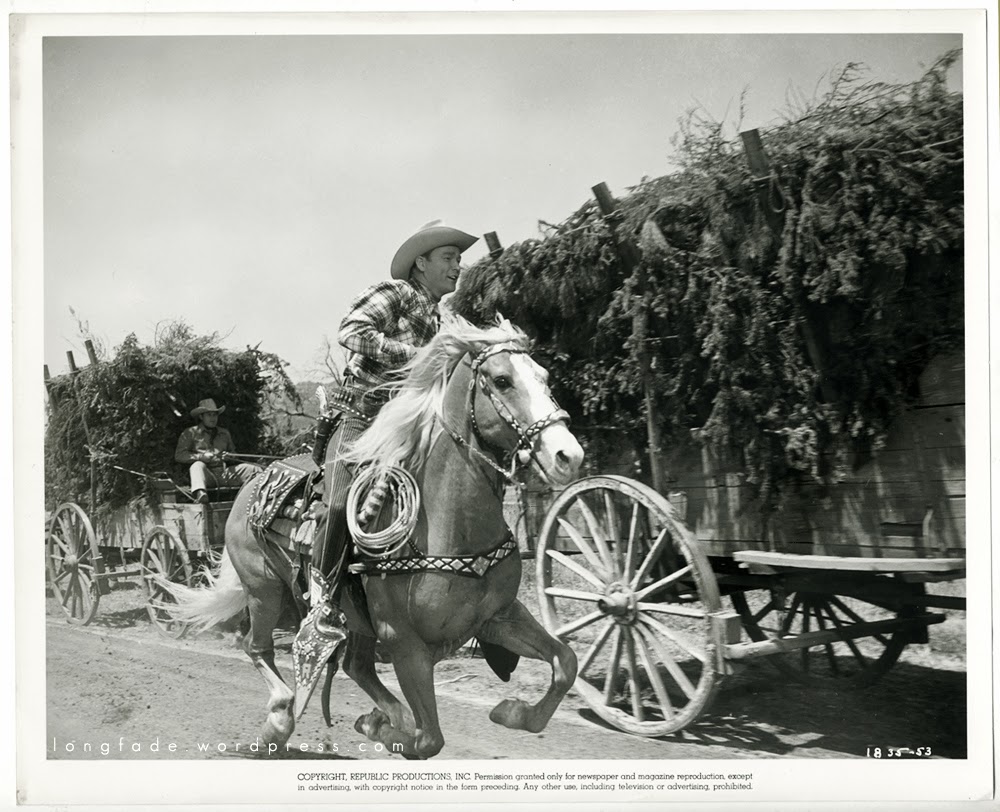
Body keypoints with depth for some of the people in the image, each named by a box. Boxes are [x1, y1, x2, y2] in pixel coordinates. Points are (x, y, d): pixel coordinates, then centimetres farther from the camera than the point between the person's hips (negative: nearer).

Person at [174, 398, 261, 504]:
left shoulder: (224, 434, 24)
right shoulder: (190, 433, 10)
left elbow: (233, 452, 29)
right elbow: (179, 455, 2)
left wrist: (230, 456, 3)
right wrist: (202, 456, -11)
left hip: (225, 473, 4)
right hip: (207, 475, -4)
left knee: (255, 469, -13)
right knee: (197, 465, -37)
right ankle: (200, 493, -61)